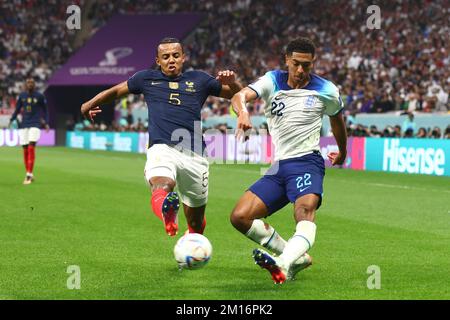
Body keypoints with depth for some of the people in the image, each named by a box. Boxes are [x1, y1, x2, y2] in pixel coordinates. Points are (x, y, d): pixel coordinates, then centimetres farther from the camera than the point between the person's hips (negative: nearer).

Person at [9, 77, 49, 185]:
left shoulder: (40, 96, 2)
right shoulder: (21, 96, 9)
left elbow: (45, 110, 8)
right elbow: (17, 109, 15)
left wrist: (46, 123, -1)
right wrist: (12, 120, 3)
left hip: (35, 124, -3)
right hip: (23, 125, 3)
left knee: (31, 148, -16)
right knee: (25, 150, 2)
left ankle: (29, 175, -18)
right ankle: (29, 175, 12)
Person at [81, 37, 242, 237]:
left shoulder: (199, 80, 20)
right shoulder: (147, 79, 19)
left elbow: (237, 95, 24)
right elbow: (116, 91, 35)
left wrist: (232, 83, 3)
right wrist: (89, 104, 40)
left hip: (193, 155, 2)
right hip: (162, 149, -2)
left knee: (196, 222, 6)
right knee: (162, 186, -37)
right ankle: (166, 211, -68)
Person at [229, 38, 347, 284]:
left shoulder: (326, 91, 3)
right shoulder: (273, 81, 4)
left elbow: (336, 118, 24)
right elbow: (240, 96, -14)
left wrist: (342, 152, 40)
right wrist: (242, 111, -39)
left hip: (306, 162, -4)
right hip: (278, 166, 4)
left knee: (305, 209, -35)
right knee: (239, 217, -9)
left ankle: (283, 266, -59)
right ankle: (297, 257, -1)